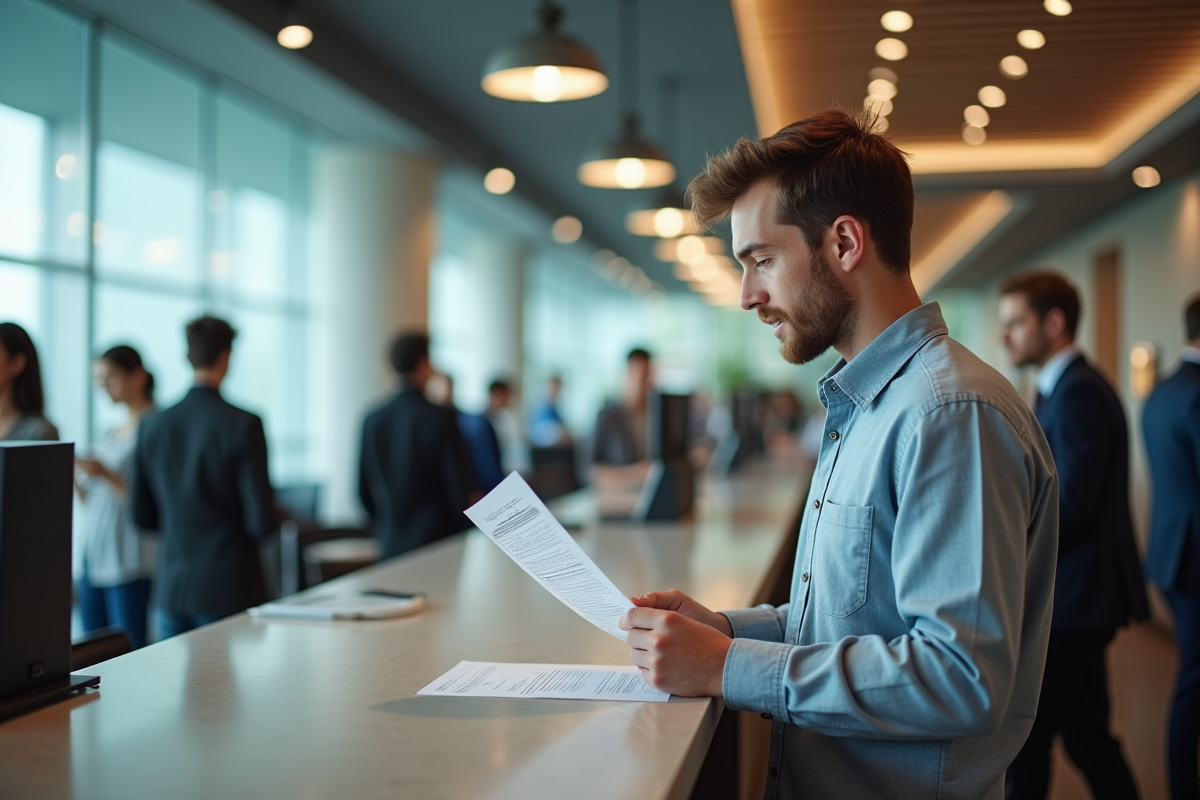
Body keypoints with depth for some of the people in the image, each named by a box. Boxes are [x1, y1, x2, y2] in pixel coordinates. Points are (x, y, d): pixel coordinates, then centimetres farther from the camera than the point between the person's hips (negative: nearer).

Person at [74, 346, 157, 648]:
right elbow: (90, 502, 17)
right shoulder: (112, 433, 16)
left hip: (127, 563, -8)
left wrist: (108, 476, -21)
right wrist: (74, 477, 1)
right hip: (90, 558, 8)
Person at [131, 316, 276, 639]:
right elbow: (262, 522, -15)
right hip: (229, 590, -5)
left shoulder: (153, 425, 1)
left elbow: (142, 516, 8)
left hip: (171, 589, 5)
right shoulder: (243, 425, -13)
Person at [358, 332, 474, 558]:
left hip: (392, 545, 5)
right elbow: (458, 486, -11)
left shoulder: (372, 420, 2)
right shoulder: (440, 418, -13)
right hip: (436, 543, -5)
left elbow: (364, 489, 8)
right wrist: (463, 538, 3)